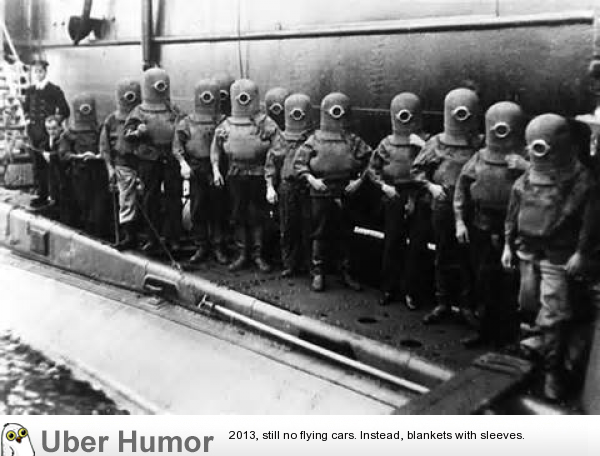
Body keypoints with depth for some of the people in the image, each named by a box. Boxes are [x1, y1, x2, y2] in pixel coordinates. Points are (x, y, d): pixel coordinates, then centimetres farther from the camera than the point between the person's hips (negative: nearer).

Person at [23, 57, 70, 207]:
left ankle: (49, 195, 2)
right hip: (33, 132, 5)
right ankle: (41, 194, 14)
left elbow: (65, 111, -3)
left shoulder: (54, 90, -3)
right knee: (37, 164, 7)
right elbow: (25, 108, 27)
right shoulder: (30, 90, 12)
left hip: (48, 133, -5)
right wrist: (27, 119, 11)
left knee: (48, 165, -5)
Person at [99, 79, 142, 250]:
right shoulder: (112, 119, 4)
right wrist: (110, 167, 0)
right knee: (126, 201, -1)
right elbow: (104, 145, 6)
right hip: (124, 166, 0)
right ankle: (129, 236, 4)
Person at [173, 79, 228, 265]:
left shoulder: (222, 122, 6)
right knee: (197, 210, 5)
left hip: (216, 171, -1)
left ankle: (218, 247, 12)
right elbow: (177, 145, 1)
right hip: (196, 172, 1)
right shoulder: (187, 122, 8)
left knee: (218, 209, 2)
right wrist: (183, 163, -15)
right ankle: (202, 247, 15)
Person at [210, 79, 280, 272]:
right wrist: (216, 169, 5)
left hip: (258, 175, -3)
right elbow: (215, 148, 16)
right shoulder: (226, 125, 7)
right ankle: (242, 253, 18)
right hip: (235, 175, 3)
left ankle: (257, 253, 13)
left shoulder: (265, 123, -3)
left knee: (257, 215, 2)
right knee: (238, 215, 8)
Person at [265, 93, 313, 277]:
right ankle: (290, 265, 19)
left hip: (308, 188, -3)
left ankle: (308, 265, 12)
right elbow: (271, 163, 11)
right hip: (286, 188, 3)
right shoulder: (282, 139, 10)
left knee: (308, 228, 0)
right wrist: (270, 187, 3)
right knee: (287, 229, 8)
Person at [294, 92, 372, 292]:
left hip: (346, 195, 2)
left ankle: (346, 273, 22)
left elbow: (369, 161, 5)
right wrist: (311, 179, -11)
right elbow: (299, 161, -1)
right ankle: (318, 273, 17)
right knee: (320, 234, 6)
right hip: (321, 194, -1)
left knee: (346, 234, 10)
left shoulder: (353, 141, 2)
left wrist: (359, 180, -5)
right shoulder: (315, 139, -1)